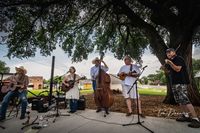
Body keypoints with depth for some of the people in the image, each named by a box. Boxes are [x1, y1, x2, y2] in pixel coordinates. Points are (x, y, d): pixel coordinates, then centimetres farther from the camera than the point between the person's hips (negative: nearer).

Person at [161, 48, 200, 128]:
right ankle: (185, 116, 22)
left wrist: (170, 63, -25)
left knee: (185, 100, -14)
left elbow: (178, 69, -19)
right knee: (179, 100, 12)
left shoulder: (178, 59, -6)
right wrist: (164, 68, 6)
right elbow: (169, 71, 25)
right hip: (174, 83, 9)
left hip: (181, 82, -9)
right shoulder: (171, 62, 18)